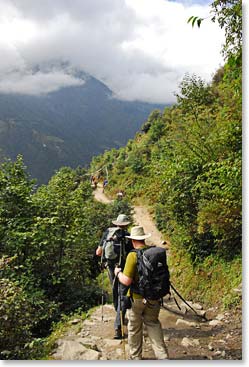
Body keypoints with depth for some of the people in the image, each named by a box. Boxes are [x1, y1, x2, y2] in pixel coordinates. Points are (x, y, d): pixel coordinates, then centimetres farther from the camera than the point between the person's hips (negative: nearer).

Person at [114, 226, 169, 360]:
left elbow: (126, 281, -22)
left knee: (134, 328, 17)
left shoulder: (133, 255, -21)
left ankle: (136, 357, 32)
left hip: (136, 298, -4)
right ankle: (162, 355, 17)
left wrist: (118, 273, -4)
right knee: (153, 324, 22)